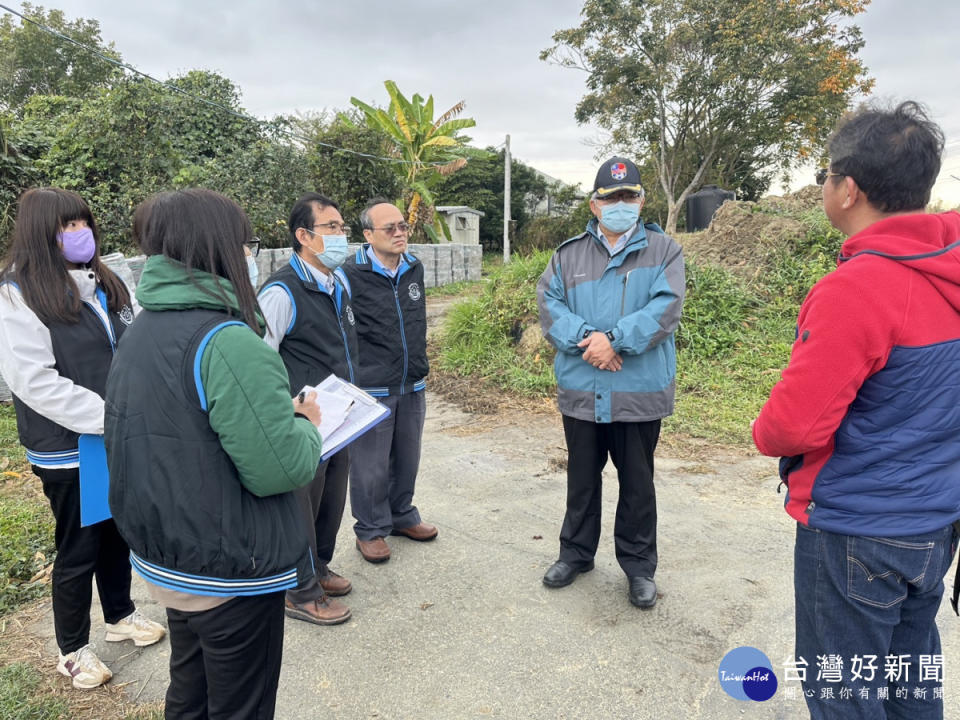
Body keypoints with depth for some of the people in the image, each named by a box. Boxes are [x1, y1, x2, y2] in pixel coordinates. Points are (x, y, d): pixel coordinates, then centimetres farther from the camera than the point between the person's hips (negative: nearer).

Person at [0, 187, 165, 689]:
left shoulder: (104, 284, 7)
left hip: (120, 439, 6)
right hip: (67, 449, -6)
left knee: (117, 531, 21)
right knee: (78, 549, 9)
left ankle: (120, 614, 43)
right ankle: (72, 649, 31)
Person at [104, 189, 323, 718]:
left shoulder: (139, 333, 3)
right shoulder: (226, 341, -25)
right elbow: (281, 469, -26)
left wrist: (278, 411, 7)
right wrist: (306, 424, -6)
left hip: (161, 559, 8)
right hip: (230, 575, -8)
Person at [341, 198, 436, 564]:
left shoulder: (415, 268, 7)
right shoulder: (351, 274, -14)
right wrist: (354, 373, -7)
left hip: (413, 386, 6)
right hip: (371, 389, -6)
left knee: (407, 458, 18)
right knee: (371, 465, 6)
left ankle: (402, 516, 38)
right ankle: (370, 529, 24)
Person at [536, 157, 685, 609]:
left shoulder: (663, 251, 1)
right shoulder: (569, 254, 8)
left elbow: (665, 308, -12)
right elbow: (549, 303, -3)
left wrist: (613, 338, -22)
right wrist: (585, 340, -19)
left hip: (640, 392, -2)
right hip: (581, 390, 2)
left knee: (637, 483, 12)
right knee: (581, 478, 17)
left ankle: (639, 565, 30)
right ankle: (576, 553, 36)